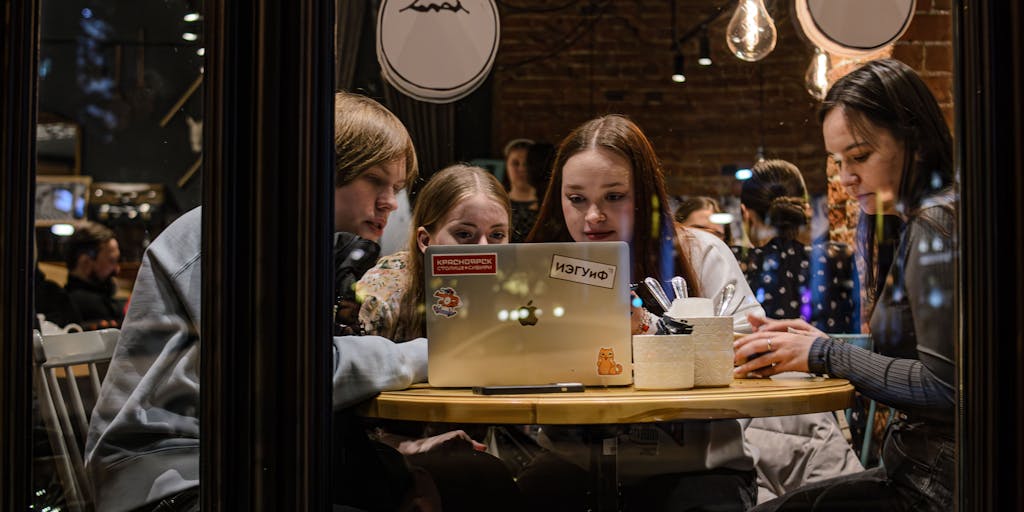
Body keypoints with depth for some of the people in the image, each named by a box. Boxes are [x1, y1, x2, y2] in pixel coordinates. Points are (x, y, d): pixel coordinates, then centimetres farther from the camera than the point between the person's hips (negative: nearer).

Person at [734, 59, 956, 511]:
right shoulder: (922, 221, 15)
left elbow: (943, 386, -21)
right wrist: (816, 344, 5)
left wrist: (826, 355, -13)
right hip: (923, 469, 9)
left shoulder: (936, 223, -15)